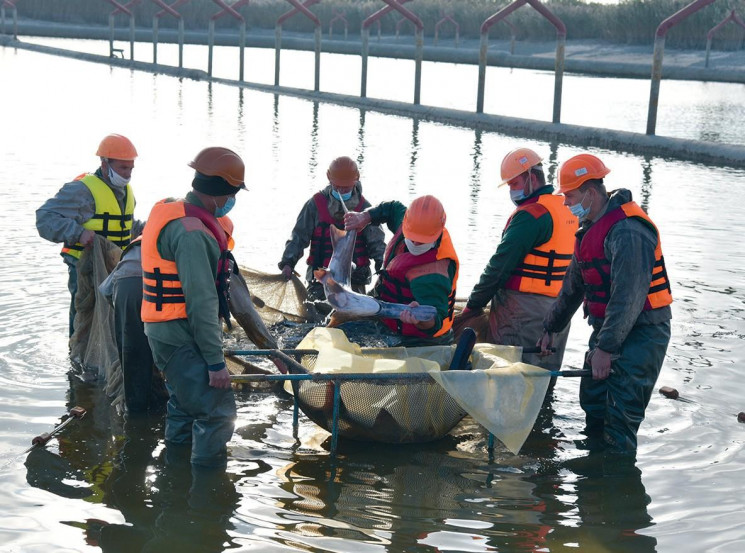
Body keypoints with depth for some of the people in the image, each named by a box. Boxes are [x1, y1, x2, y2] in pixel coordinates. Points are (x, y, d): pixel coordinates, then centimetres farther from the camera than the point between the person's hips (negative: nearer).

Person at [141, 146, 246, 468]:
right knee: (217, 410, -8)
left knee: (186, 400, 27)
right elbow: (201, 301, -25)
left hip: (165, 333, 11)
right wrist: (216, 361, -22)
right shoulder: (192, 233, -24)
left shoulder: (170, 211, 8)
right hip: (182, 340, -11)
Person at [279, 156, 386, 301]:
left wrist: (381, 264, -16)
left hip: (355, 279, 1)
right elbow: (298, 237, 1)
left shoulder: (364, 207, 4)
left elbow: (376, 241, 2)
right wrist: (288, 263, -13)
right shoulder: (315, 204, 1)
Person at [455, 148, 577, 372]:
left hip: (523, 310, -9)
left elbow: (501, 264, -14)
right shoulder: (567, 210, 13)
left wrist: (473, 306, -7)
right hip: (559, 310, 9)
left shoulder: (530, 214, -15)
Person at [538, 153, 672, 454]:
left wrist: (605, 348, -28)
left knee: (620, 415, -11)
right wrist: (551, 328, 25)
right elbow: (573, 285, 22)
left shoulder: (627, 230, -23)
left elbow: (629, 296, -28)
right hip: (607, 329, 10)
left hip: (641, 333, -10)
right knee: (592, 402, 16)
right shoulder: (591, 228, 11)